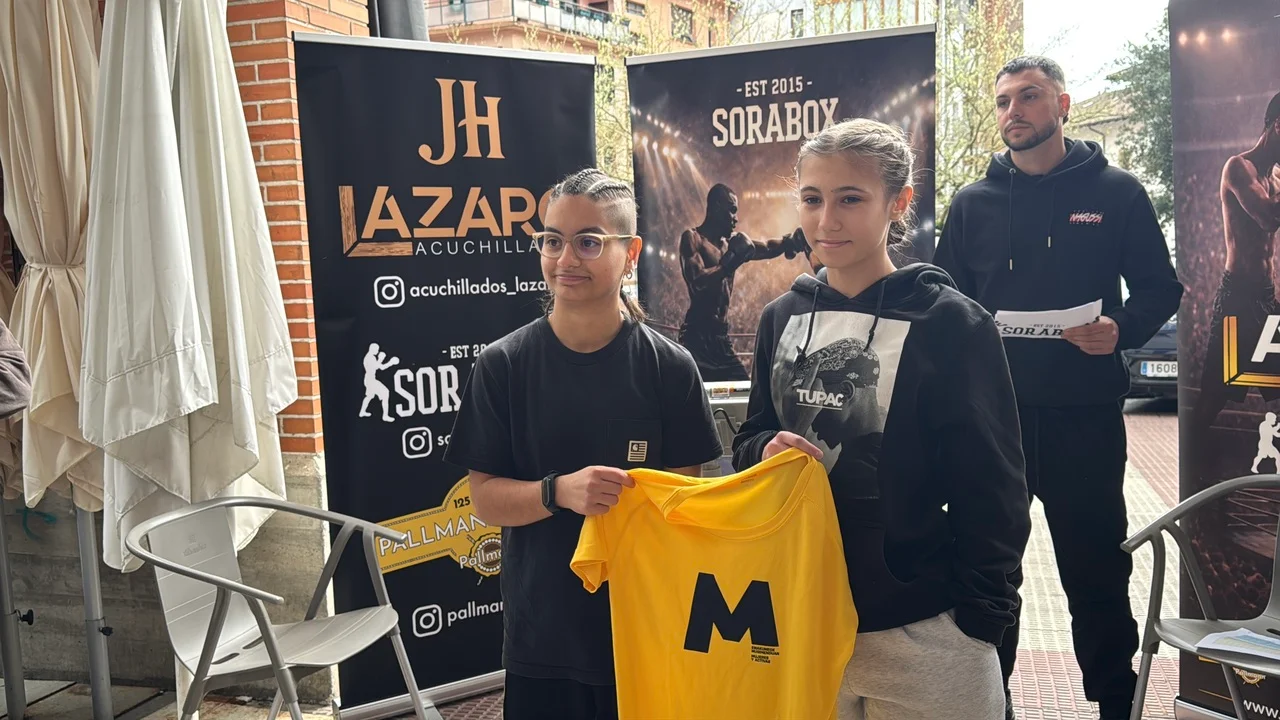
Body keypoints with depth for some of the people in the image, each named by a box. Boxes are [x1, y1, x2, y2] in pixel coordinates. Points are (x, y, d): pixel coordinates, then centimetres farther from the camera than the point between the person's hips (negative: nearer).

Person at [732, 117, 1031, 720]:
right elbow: (749, 438, 12)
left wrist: (979, 622, -9)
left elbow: (992, 495, -8)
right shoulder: (782, 318, 3)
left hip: (919, 634, -4)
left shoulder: (951, 324, -10)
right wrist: (766, 452, -10)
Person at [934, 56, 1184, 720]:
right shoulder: (973, 203, 8)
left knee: (1097, 567, 9)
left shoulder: (1116, 192, 4)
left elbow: (1160, 287, 5)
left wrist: (1124, 329, -14)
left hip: (1086, 413, -1)